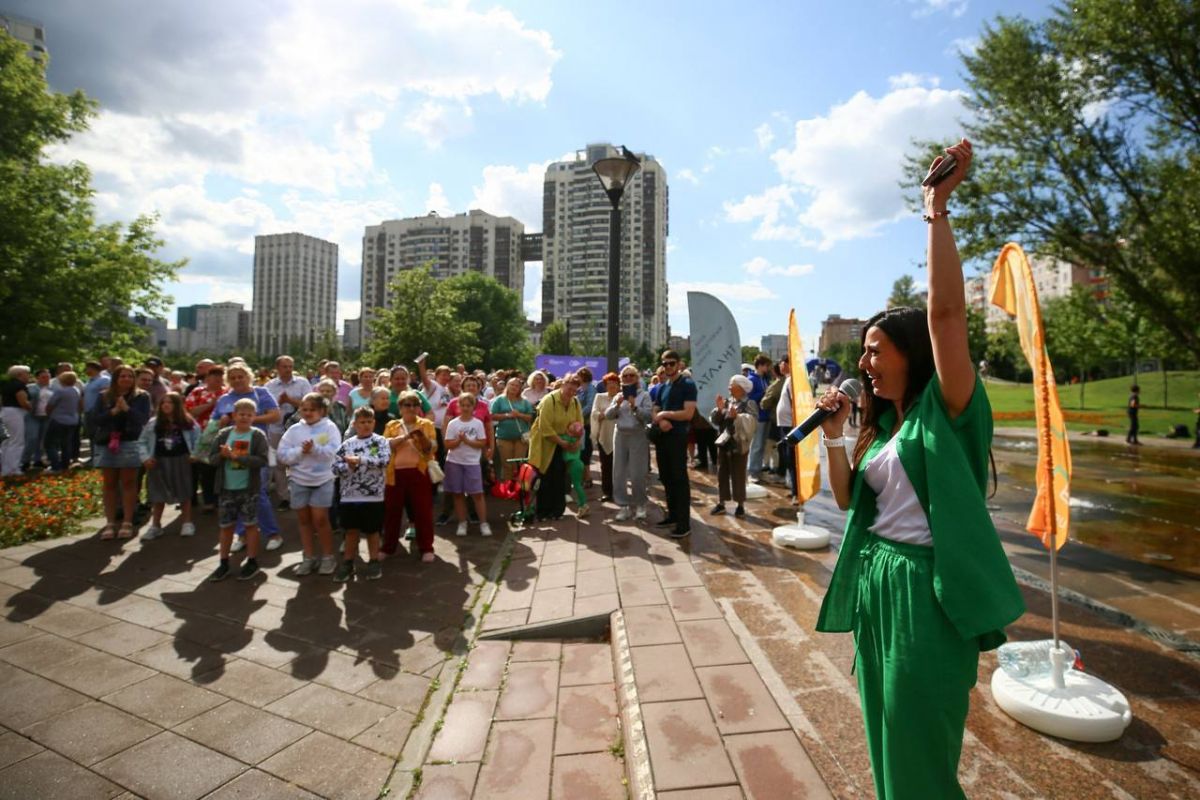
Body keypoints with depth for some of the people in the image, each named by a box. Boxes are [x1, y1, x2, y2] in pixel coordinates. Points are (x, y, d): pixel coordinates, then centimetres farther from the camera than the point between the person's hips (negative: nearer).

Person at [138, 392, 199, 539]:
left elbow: (198, 439, 4)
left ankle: (187, 523, 17)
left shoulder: (187, 423, -1)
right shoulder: (154, 423, 2)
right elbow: (142, 441, 7)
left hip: (181, 461, -2)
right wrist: (145, 457, -3)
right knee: (158, 495, 8)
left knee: (184, 494, 7)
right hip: (159, 462, 2)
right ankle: (155, 526, 18)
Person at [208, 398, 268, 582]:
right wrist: (222, 455, -18)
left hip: (249, 488, -3)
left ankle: (252, 562, 18)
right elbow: (213, 459, 4)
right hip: (226, 488, 3)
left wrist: (236, 456, -21)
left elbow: (262, 461, -16)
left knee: (250, 524, 6)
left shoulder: (258, 435, -7)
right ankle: (224, 563, 24)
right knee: (226, 525, 11)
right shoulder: (224, 434, 3)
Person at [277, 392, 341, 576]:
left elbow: (334, 451, -16)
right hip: (298, 480, 4)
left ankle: (328, 556, 13)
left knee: (320, 519, -2)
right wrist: (301, 451, -18)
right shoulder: (294, 429, 2)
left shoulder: (329, 427, -5)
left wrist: (315, 449, -27)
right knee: (304, 520, 11)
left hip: (322, 480, -3)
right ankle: (309, 557, 23)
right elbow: (282, 454, -3)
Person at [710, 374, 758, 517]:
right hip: (723, 442, 6)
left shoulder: (749, 404, -7)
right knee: (722, 473, 10)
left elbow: (751, 423, -21)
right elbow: (715, 421, 6)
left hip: (738, 444, -6)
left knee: (738, 475, 1)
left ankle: (740, 505, 12)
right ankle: (721, 503, 19)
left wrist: (737, 416, -29)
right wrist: (719, 410, -10)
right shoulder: (727, 402, 10)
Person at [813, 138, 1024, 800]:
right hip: (875, 581, 7)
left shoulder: (946, 410, -11)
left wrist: (936, 212, -21)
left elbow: (946, 312, -25)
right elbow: (847, 499, 9)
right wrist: (834, 438, -5)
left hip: (925, 586, -7)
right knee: (887, 738, 22)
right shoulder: (882, 422, 9)